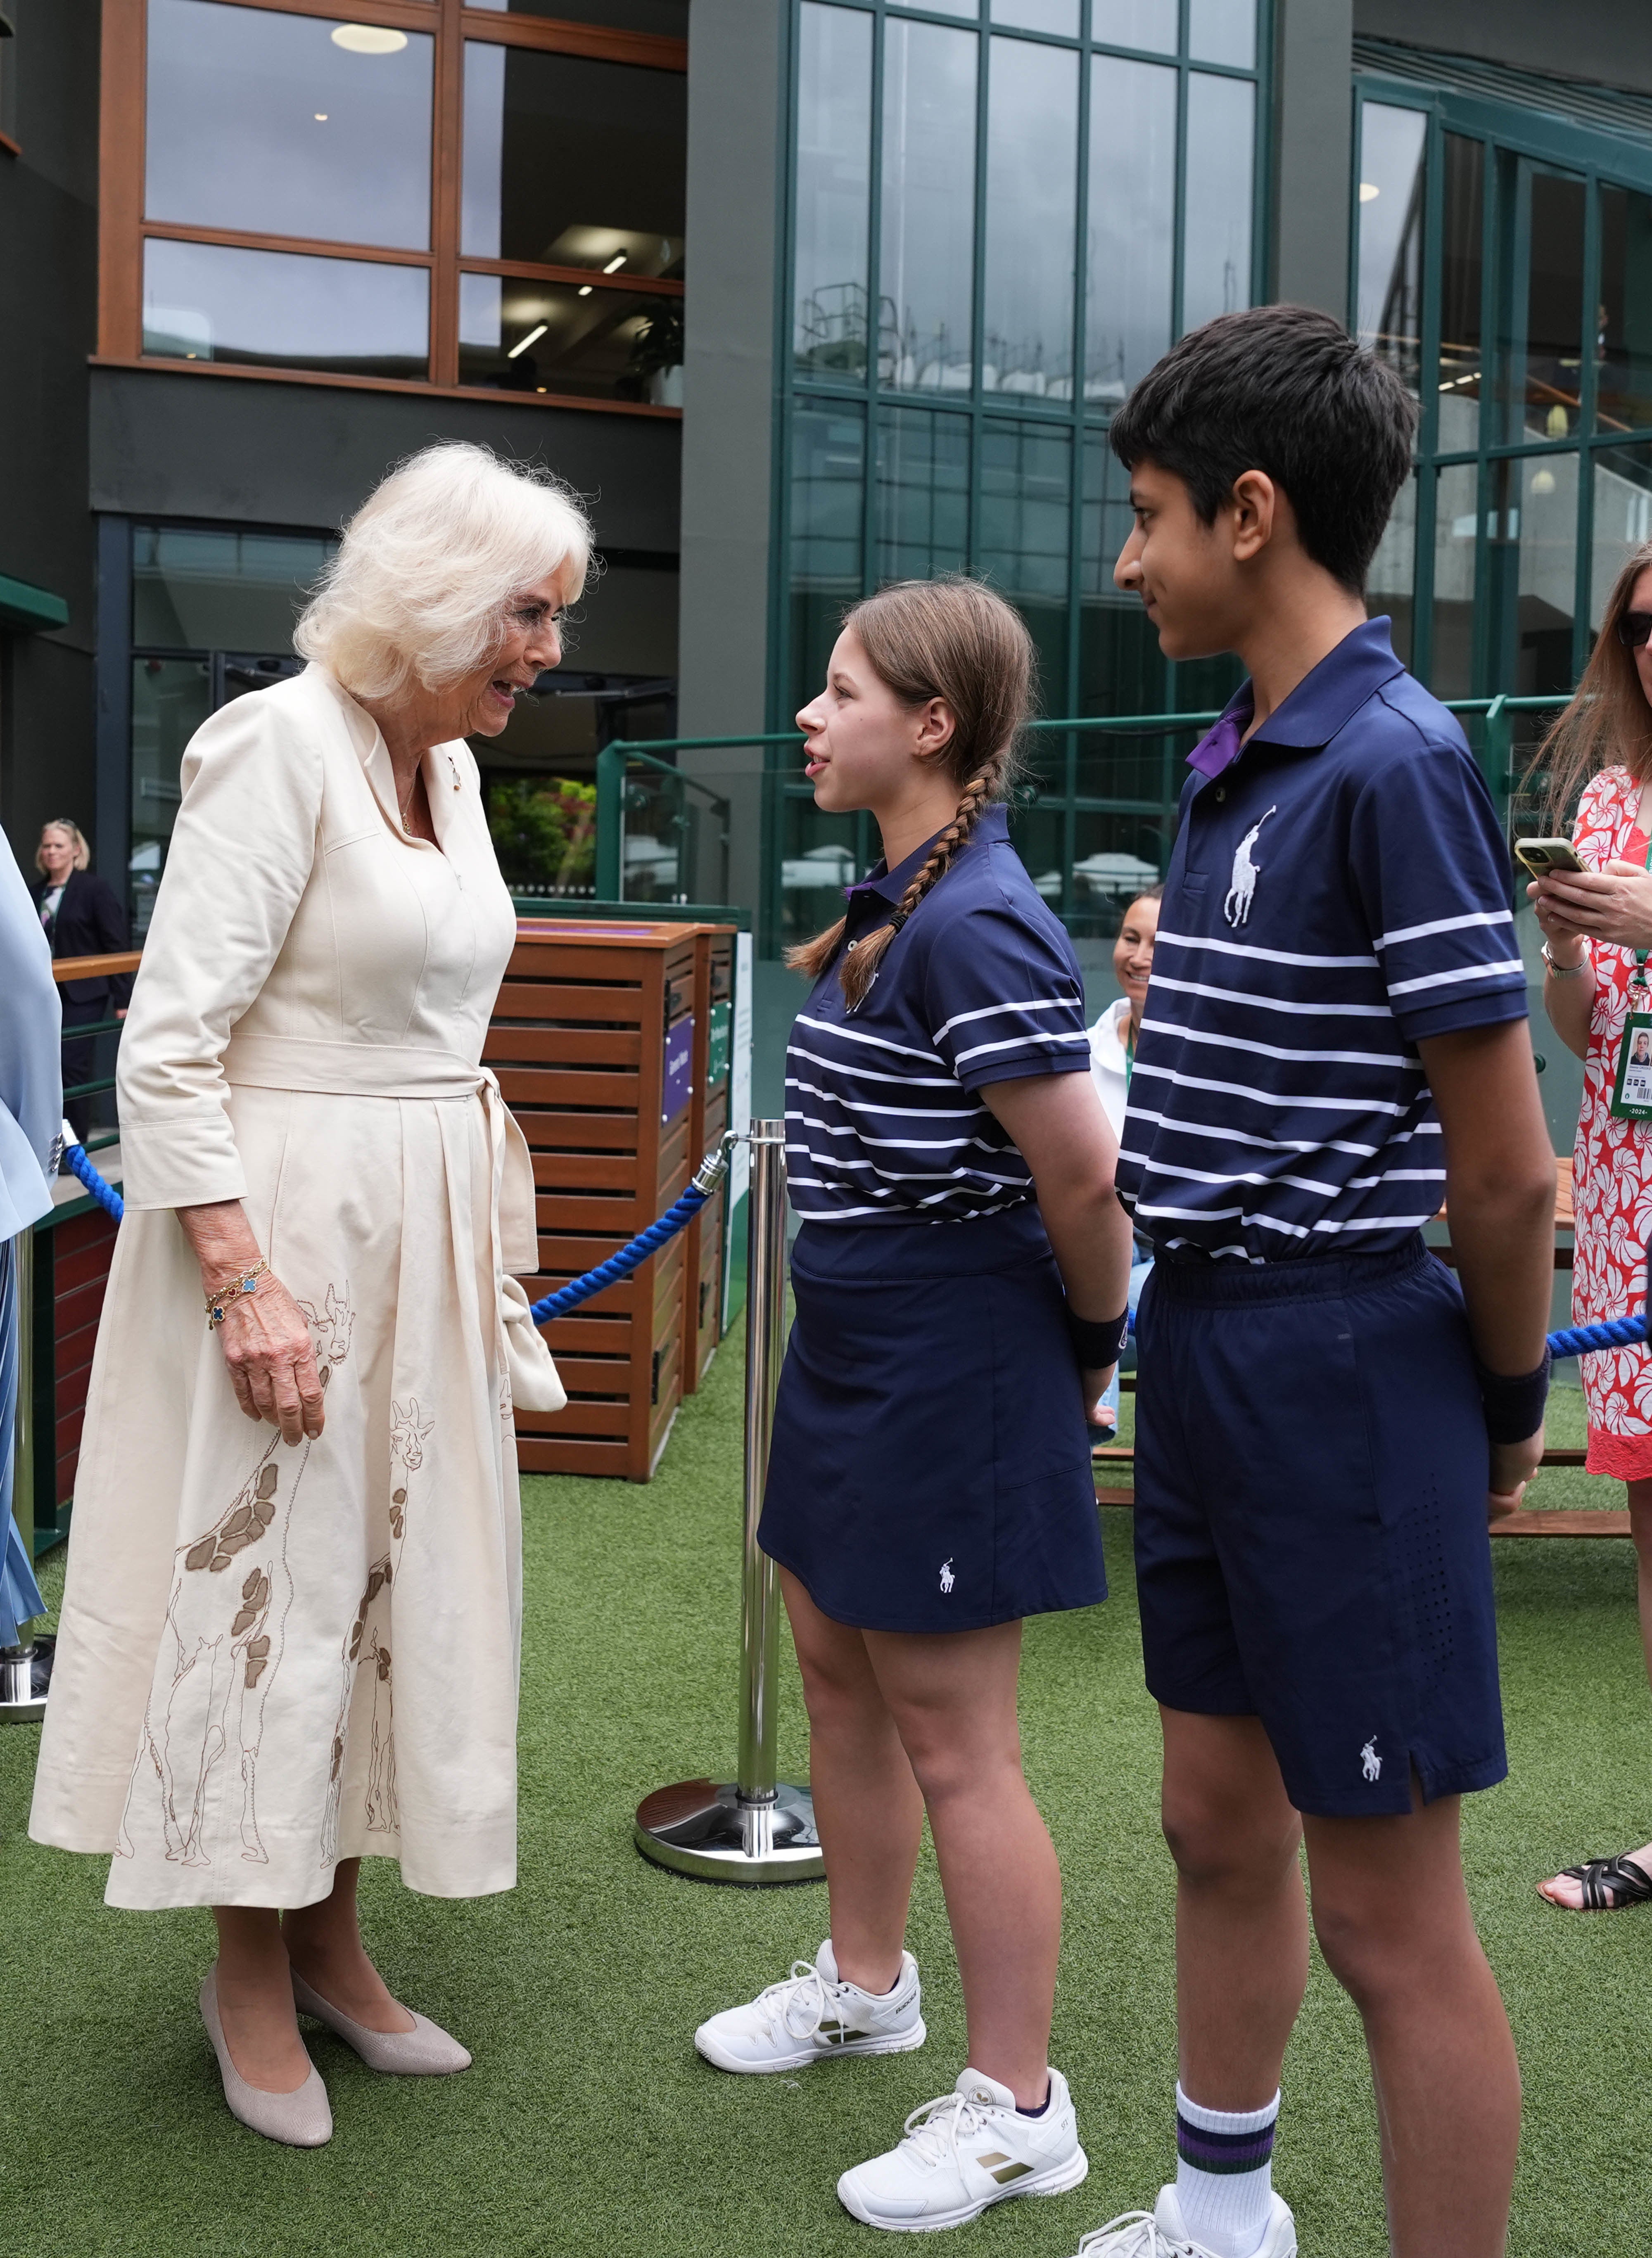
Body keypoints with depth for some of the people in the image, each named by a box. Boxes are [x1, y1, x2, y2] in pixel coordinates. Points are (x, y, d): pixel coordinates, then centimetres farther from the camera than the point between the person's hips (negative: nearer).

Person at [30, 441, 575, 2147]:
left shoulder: (448, 760, 10)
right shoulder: (279, 745, -15)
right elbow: (169, 1044, -19)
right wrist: (244, 1279, -22)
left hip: (423, 1233, 8)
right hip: (285, 1224, -8)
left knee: (392, 1573, 14)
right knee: (270, 1577, 2)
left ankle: (330, 1938, 29)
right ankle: (250, 1974, 19)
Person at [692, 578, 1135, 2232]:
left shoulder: (973, 927, -23)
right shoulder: (896, 906, 10)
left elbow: (1081, 1172, -25)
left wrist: (1092, 1337, -9)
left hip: (950, 1366, -10)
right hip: (857, 1351, 10)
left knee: (952, 1742, 0)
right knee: (837, 1668, 22)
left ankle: (1016, 2111, 15)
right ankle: (865, 1980, 43)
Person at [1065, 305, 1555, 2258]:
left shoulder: (1393, 767, -18)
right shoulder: (1231, 765, 11)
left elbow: (1503, 1168, -16)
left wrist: (1504, 1406, -4)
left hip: (1339, 1363, -9)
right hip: (1199, 1344, 9)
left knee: (1387, 1911, 1)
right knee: (1219, 1822, 22)